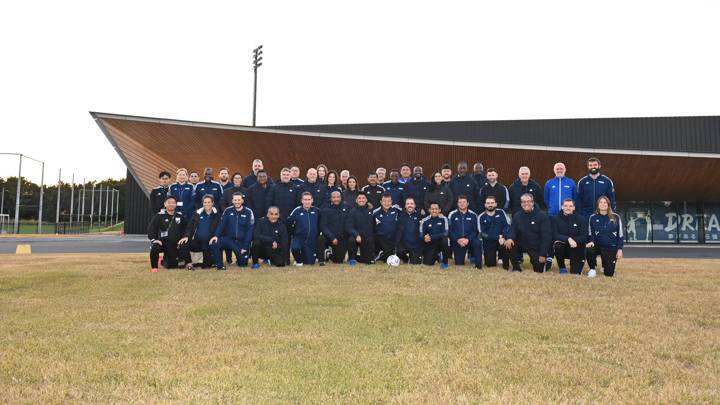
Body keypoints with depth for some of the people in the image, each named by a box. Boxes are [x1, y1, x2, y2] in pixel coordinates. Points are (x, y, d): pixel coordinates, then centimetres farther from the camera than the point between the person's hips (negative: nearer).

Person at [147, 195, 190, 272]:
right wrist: (153, 239, -19)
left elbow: (185, 229, 16)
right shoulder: (159, 215, -3)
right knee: (154, 248, -33)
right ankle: (154, 267, -9)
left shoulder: (180, 216, 7)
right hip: (163, 242, -2)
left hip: (176, 244, 3)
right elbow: (151, 228, -7)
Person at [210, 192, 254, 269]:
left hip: (242, 242, -1)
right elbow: (221, 224, -2)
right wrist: (216, 235, -22)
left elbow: (249, 230, -7)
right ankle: (219, 265, -6)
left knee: (242, 264, -3)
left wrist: (245, 246, -13)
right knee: (214, 243, -26)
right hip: (229, 239, 1)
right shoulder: (228, 211, 2)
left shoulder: (248, 212, -5)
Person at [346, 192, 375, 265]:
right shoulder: (352, 212, -6)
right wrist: (356, 235, -30)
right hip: (356, 236, -3)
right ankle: (351, 258, -9)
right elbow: (348, 227, -15)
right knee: (351, 239, -37)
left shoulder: (371, 211, 3)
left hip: (368, 240, 3)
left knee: (369, 261, -1)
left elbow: (374, 225, 13)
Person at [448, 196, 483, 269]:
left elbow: (476, 230, -1)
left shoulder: (473, 215, 2)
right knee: (459, 264, -2)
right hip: (457, 242, 0)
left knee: (478, 243, -34)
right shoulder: (452, 215, 1)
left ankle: (478, 265, -18)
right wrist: (458, 240, -17)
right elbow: (450, 230, -2)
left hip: (470, 240, 0)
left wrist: (468, 239, -18)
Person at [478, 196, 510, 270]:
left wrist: (503, 237, -25)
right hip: (489, 243, 0)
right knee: (490, 264, -9)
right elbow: (482, 234, -10)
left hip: (501, 239, 0)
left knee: (506, 244, -34)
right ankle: (494, 256, 27)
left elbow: (507, 226, -6)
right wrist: (498, 237, -19)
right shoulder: (481, 217, -3)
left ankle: (506, 264, -7)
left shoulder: (501, 213, 1)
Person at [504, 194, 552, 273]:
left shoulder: (542, 216, -12)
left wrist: (543, 254, -19)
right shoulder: (517, 216, 1)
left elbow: (546, 236, -14)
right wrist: (509, 238, -30)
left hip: (537, 247, -3)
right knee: (509, 244, -24)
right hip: (522, 244, 3)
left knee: (539, 269, -7)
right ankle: (516, 267, -3)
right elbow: (513, 230, -4)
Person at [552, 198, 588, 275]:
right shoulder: (556, 219, -3)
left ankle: (580, 261, 24)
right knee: (558, 245, -35)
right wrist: (568, 239, -31)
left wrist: (575, 240, -27)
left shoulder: (581, 219, -2)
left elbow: (584, 236, -9)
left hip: (577, 249, 0)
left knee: (575, 272, -15)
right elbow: (555, 235, -15)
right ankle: (562, 268, -9)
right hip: (563, 246, 0)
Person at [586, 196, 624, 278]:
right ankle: (593, 269, -4)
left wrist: (620, 249, -3)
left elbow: (621, 234, 2)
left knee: (609, 274, -3)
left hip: (611, 248, 0)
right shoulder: (593, 218, 0)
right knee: (589, 250, -36)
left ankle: (605, 265, 37)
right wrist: (591, 241, -14)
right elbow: (590, 233, 7)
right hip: (598, 246, 0)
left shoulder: (616, 217, -2)